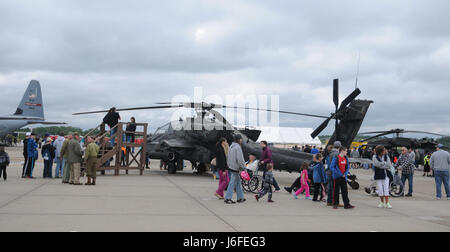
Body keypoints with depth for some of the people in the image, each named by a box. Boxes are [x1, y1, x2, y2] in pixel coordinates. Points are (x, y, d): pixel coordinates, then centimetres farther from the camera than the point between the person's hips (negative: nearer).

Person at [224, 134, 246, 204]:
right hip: (235, 168, -9)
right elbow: (240, 159, -21)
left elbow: (228, 158, 17)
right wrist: (243, 167, -13)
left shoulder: (231, 146, 14)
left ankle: (240, 198, 20)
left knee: (238, 182, 15)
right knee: (232, 183, -5)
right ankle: (228, 198, -3)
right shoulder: (238, 147, -16)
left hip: (231, 166, 9)